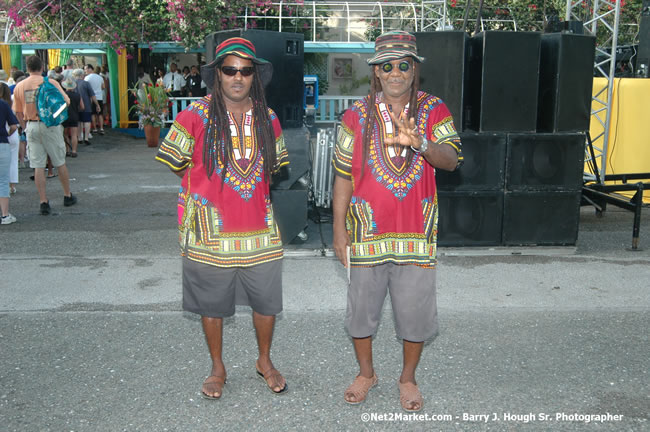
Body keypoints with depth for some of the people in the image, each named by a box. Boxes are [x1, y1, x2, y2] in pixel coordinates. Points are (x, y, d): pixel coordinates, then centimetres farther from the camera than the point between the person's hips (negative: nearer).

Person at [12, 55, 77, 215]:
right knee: (60, 162, 11)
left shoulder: (19, 86, 3)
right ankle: (68, 196, 22)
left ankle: (43, 202, 5)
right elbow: (66, 101, -4)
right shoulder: (50, 83, -7)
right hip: (50, 125, -2)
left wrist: (25, 127, 16)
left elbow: (18, 112, 6)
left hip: (31, 126, 2)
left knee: (38, 166, 5)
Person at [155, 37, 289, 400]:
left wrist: (249, 188, 6)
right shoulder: (195, 116, -7)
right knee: (212, 305, 12)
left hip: (260, 231, 3)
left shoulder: (268, 119, 5)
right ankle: (218, 368, 33)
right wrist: (210, 191, 5)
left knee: (267, 302, 12)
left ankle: (265, 361, 36)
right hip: (210, 232, -2)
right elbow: (175, 165, 2)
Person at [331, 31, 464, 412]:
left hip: (417, 233, 0)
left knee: (416, 311, 8)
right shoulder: (357, 116, 1)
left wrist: (419, 142, -33)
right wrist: (339, 230, 0)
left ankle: (408, 378, 32)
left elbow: (451, 160, -13)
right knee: (362, 307, 12)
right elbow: (343, 176, 2)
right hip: (367, 232, 1)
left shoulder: (434, 110, 1)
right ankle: (366, 373, 36)